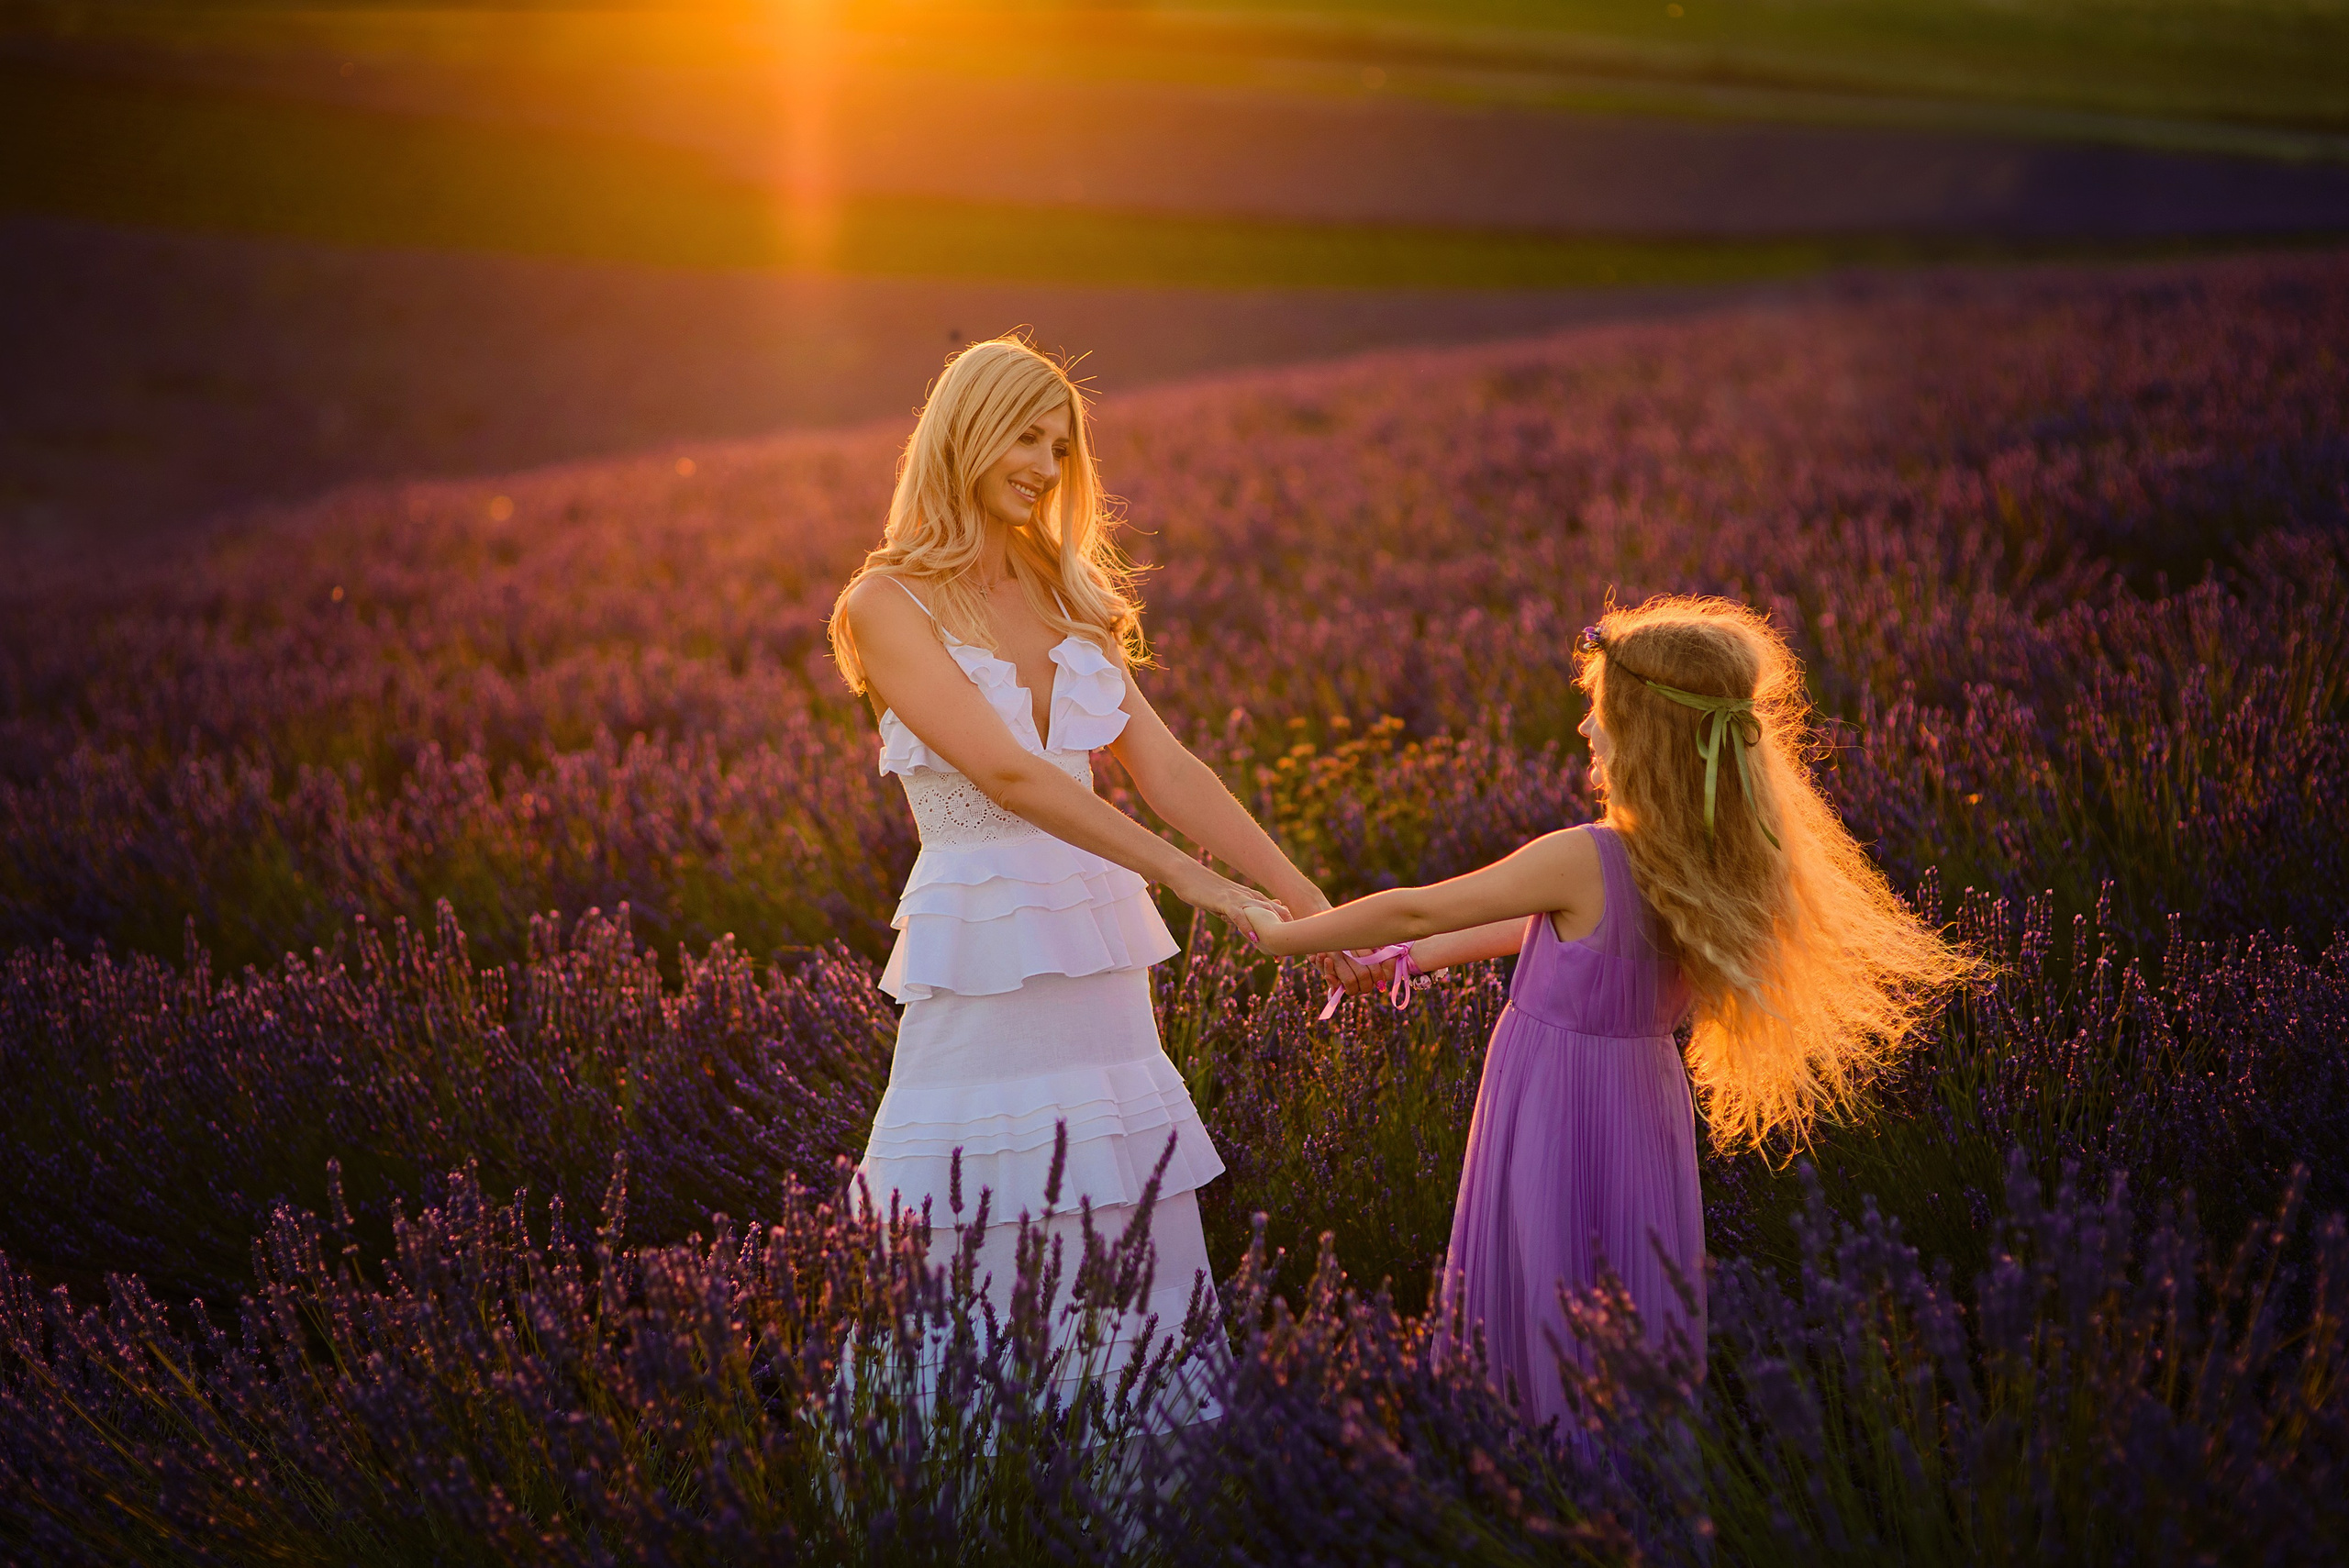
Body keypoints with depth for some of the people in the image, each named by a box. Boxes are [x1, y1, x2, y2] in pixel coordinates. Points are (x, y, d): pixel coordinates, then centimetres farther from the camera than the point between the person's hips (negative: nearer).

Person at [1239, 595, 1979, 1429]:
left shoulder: (1585, 861, -23)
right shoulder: (1716, 862, 0)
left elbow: (1415, 910, -12)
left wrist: (1285, 936, 3)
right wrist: (1417, 957, 22)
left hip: (1559, 1132, -7)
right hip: (1646, 1128, 7)